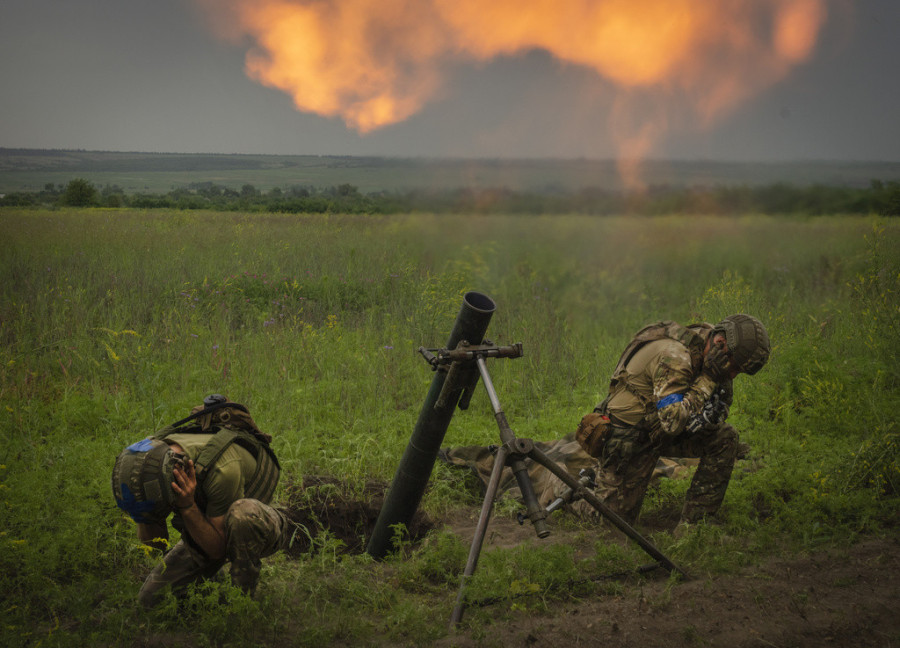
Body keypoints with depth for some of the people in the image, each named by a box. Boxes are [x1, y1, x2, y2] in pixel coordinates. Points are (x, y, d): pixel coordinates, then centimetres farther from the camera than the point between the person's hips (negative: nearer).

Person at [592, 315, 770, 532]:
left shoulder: (706, 352, -7)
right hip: (628, 439, -7)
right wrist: (707, 379, -34)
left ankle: (691, 525, -7)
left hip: (660, 431, 8)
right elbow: (672, 422, -38)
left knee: (724, 438, -13)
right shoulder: (673, 357, -33)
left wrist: (710, 414, -21)